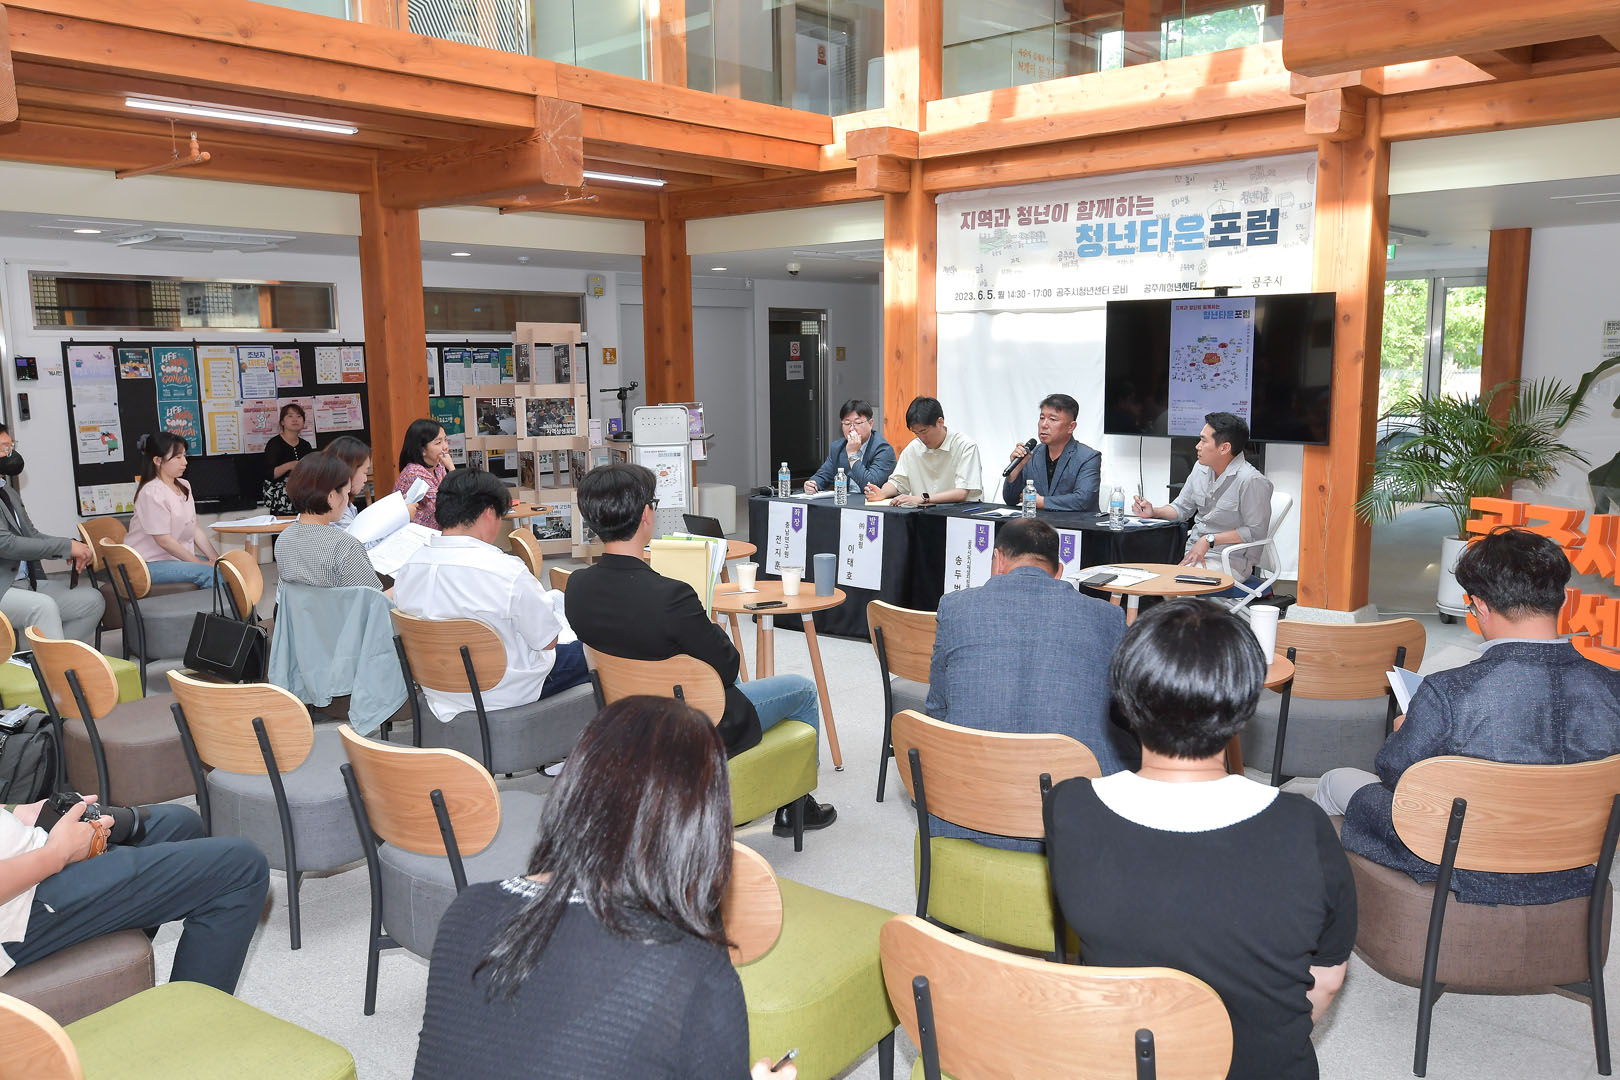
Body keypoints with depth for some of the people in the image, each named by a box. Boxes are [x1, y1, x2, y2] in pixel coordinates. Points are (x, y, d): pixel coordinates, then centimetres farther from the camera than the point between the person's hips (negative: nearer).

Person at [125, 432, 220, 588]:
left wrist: (216, 558, -2)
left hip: (178, 556, 8)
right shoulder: (152, 492, -17)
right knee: (208, 573, -26)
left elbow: (195, 528, 9)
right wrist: (200, 563, -14)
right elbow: (164, 540, -18)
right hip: (149, 563, -8)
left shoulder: (184, 487, 10)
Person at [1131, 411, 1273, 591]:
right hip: (1191, 549, 8)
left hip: (1228, 560, -7)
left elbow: (1256, 531, -17)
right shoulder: (1201, 468, 9)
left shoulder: (1252, 481, -17)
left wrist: (1209, 540, -18)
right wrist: (1153, 512, 1)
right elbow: (1181, 508, 20)